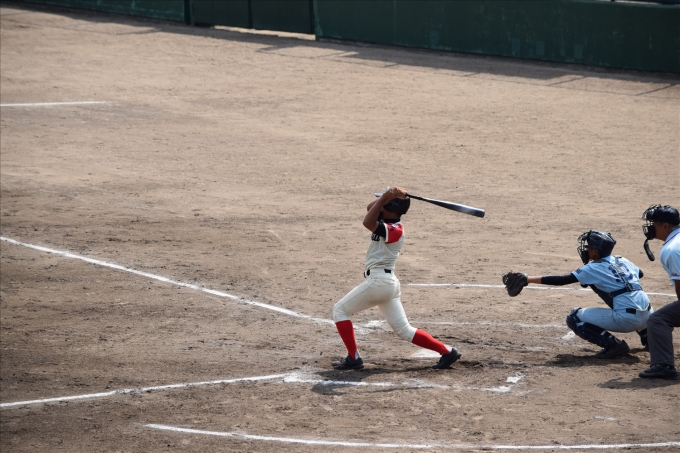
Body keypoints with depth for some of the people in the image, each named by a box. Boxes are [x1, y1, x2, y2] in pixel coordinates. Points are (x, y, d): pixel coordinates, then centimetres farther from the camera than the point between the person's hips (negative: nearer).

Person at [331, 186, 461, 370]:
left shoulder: (395, 230, -16)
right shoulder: (389, 221, 11)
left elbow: (368, 222, -26)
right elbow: (370, 208, 19)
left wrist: (386, 197, -25)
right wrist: (387, 197, 3)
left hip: (378, 281, -10)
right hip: (389, 281, 10)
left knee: (340, 310, 3)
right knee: (404, 330, 11)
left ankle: (353, 358, -1)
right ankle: (447, 351, 5)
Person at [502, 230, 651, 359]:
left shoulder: (593, 269, -2)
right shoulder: (622, 261, 16)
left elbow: (562, 280, -9)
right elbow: (639, 273, 36)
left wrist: (528, 279, -10)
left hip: (626, 320, -8)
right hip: (647, 318, 8)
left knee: (574, 318, 1)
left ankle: (613, 344, -9)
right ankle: (647, 335, 28)